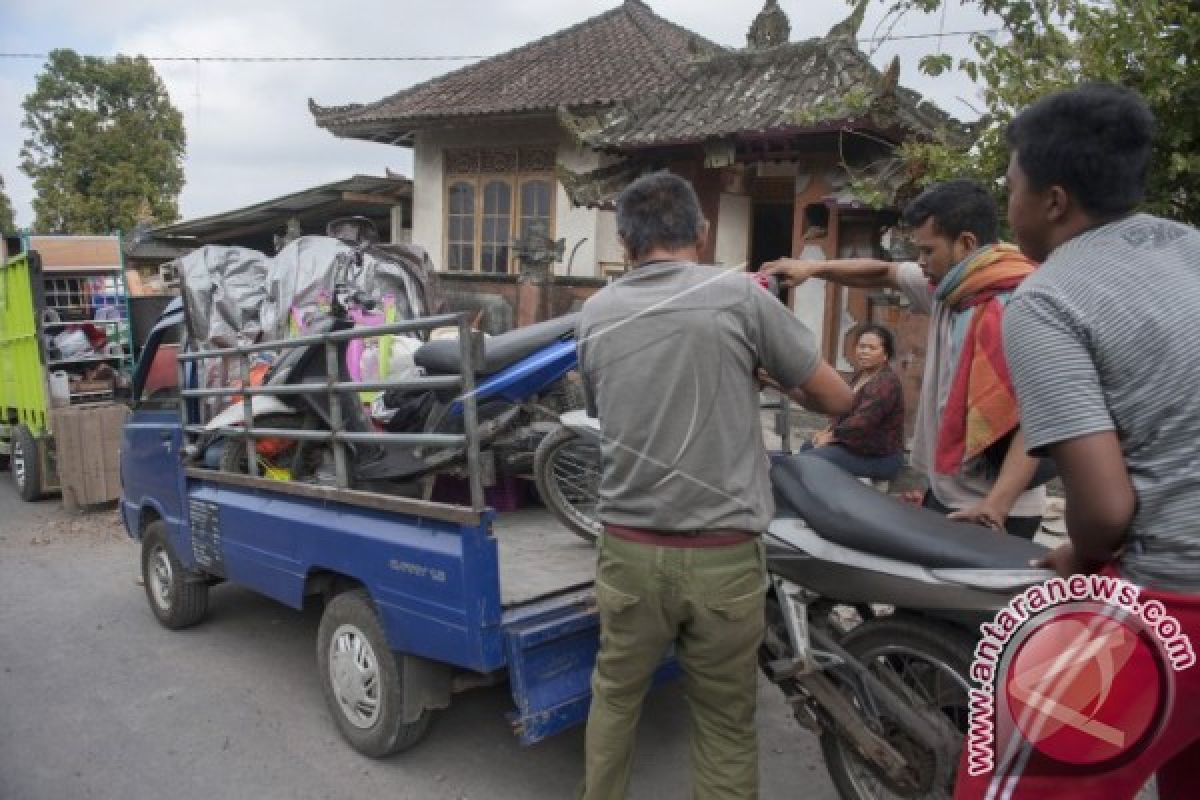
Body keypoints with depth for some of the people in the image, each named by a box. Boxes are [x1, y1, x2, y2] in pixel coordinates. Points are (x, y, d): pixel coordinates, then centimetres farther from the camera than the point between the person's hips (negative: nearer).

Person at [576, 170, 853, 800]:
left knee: (615, 697, 23)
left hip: (629, 549, 3)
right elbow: (836, 397, 0)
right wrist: (773, 378, 20)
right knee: (724, 724, 13)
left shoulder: (595, 314, 4)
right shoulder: (740, 294, -6)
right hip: (723, 555, -2)